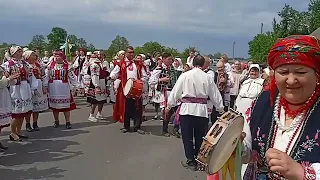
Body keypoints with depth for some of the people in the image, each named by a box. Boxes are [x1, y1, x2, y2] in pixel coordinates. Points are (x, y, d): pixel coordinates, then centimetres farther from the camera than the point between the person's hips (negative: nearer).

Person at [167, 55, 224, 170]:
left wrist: (169, 105, 13)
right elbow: (215, 95, 8)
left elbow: (175, 91, 0)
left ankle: (191, 161, 13)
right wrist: (221, 108, 21)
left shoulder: (185, 75, -4)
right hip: (202, 110, 2)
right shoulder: (208, 77, 1)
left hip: (187, 109, -2)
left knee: (187, 136, 8)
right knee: (200, 137, 13)